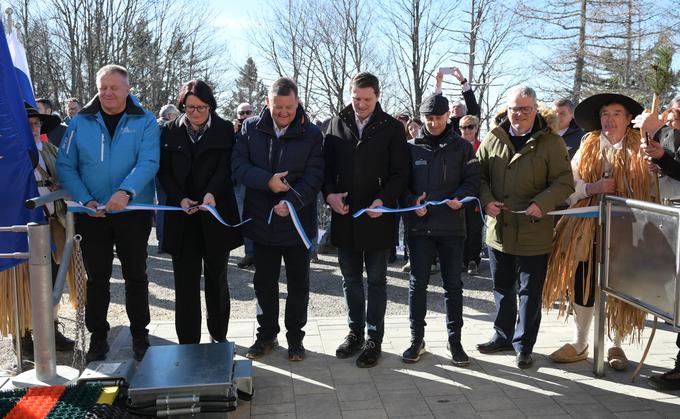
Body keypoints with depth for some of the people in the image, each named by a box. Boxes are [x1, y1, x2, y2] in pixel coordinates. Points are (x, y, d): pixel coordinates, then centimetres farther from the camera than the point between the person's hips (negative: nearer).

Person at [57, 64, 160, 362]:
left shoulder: (144, 121, -3)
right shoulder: (81, 122, 2)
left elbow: (148, 162, -15)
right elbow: (65, 165, 0)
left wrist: (125, 191, -32)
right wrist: (86, 200, -13)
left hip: (133, 212, -1)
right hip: (92, 215, 2)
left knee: (135, 276, 10)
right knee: (96, 278, 10)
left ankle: (140, 335, 25)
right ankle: (98, 337, 24)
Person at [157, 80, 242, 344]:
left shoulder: (224, 130, 3)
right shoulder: (169, 132, 8)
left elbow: (225, 166, -7)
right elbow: (164, 171, 4)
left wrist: (212, 193, -24)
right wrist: (180, 198, -13)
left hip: (216, 215, -1)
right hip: (182, 216, 1)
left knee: (217, 278, 10)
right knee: (186, 281, 1)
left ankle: (219, 336, 24)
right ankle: (188, 342, 8)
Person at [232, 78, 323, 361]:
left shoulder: (312, 134, -5)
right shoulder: (250, 128, 1)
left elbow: (314, 176, -11)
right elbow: (238, 165, -5)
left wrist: (292, 202, -25)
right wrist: (267, 181, -20)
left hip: (297, 222, -2)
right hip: (261, 221, 2)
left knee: (298, 283, 10)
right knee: (264, 282, 13)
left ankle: (295, 336, 26)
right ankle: (267, 334, 29)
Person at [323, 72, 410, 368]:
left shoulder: (392, 128, -2)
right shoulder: (337, 124, 6)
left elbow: (401, 172, -4)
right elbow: (326, 165, 8)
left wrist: (384, 199, -19)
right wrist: (329, 193, -10)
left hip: (377, 218, -3)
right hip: (344, 216, 3)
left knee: (376, 281, 7)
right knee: (351, 280, 14)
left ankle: (374, 339, 18)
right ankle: (355, 333, 28)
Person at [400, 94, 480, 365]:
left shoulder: (462, 147, 6)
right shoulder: (412, 147, 6)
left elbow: (472, 180, 3)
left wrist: (460, 198, -17)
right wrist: (411, 202, -13)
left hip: (452, 226, 0)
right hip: (419, 225, 0)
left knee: (453, 284, 7)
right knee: (418, 282, 5)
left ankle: (454, 339, 20)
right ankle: (417, 338, 17)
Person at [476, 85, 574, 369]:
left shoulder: (551, 142, -6)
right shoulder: (492, 140, 4)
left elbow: (564, 182, -7)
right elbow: (479, 175, 8)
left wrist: (542, 204, -24)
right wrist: (486, 200, -10)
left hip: (534, 233, -3)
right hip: (498, 229, 4)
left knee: (530, 292, 9)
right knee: (502, 288, 18)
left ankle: (524, 345, 23)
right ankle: (503, 336, 35)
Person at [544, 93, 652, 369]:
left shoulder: (640, 150, 1)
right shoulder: (587, 147, 8)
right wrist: (593, 188, -13)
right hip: (587, 229, 2)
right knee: (583, 285, 6)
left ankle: (616, 346, 25)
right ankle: (580, 344, 23)